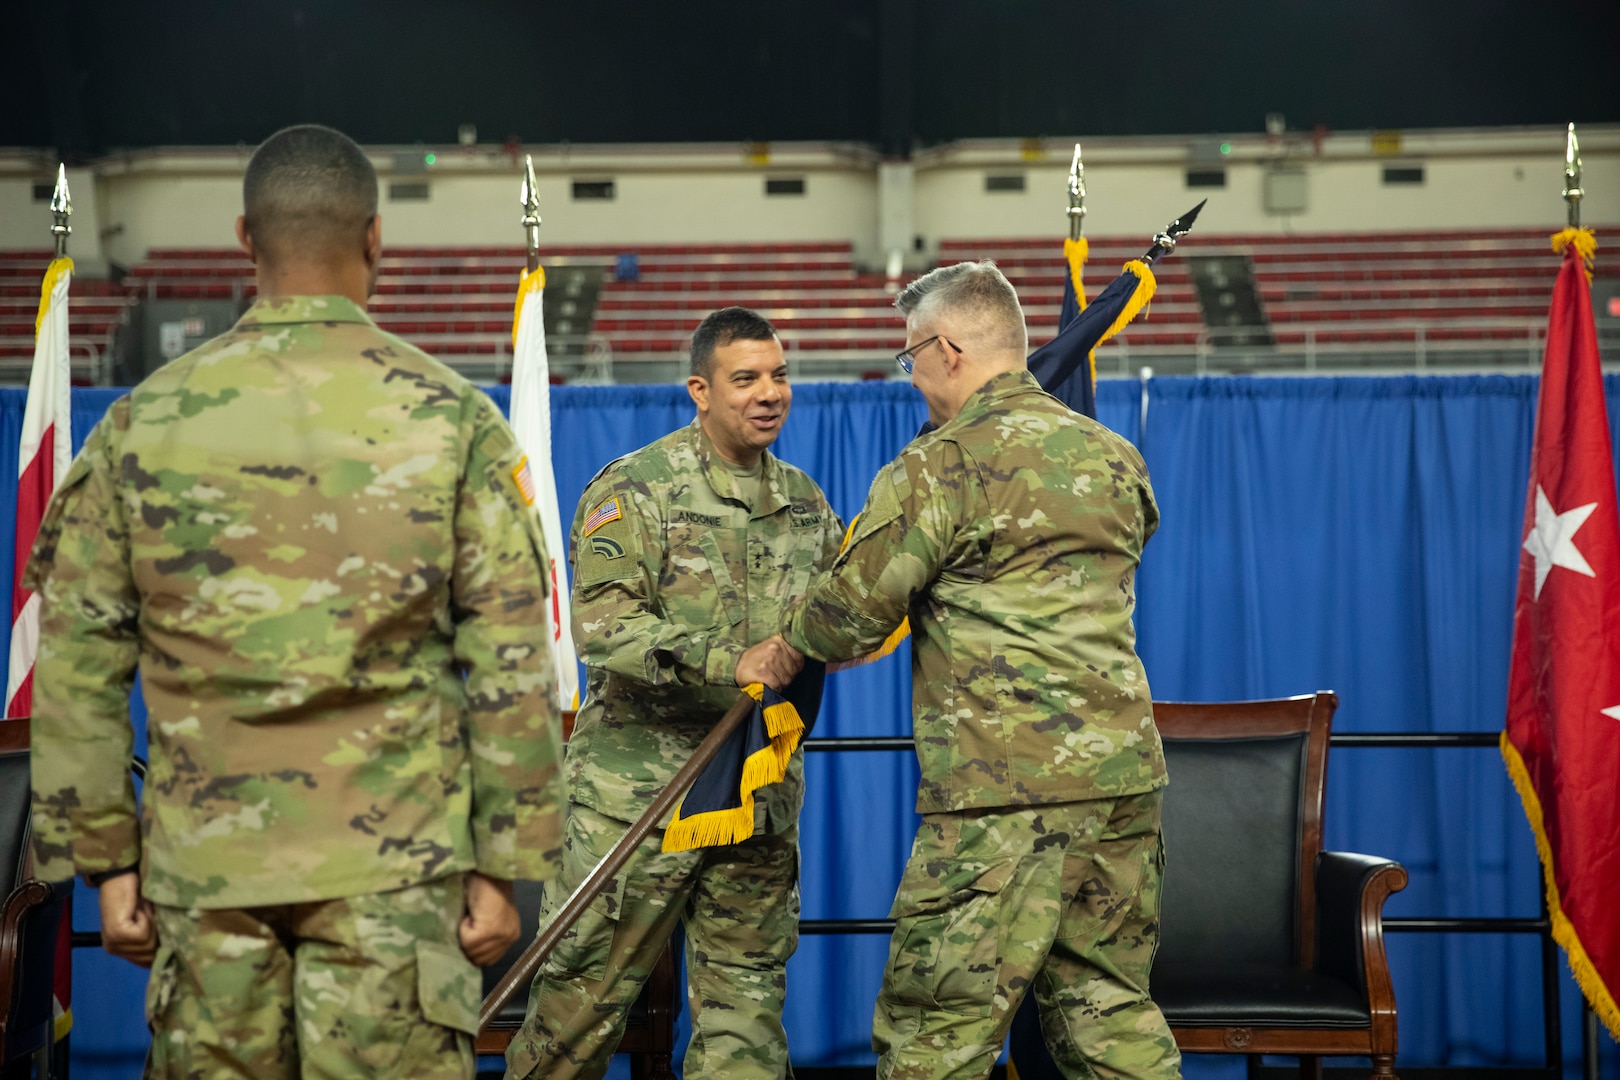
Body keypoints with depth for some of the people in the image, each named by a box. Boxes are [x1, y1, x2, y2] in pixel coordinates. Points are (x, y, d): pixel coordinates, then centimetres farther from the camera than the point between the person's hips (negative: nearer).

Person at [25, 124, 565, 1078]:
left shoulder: (146, 421, 3)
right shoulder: (451, 417, -2)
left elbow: (78, 663, 4)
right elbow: (509, 665, -4)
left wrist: (106, 859, 9)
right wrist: (505, 866, 1)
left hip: (205, 865, 2)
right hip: (390, 860, -2)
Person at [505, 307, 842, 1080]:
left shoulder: (804, 501, 12)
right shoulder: (634, 490, -7)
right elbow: (604, 628, -17)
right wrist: (731, 663, -26)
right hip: (641, 785, -5)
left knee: (747, 998, 10)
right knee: (586, 991, 0)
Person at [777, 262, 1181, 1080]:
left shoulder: (939, 467, -7)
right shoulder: (1114, 458, 15)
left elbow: (851, 616, -5)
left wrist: (790, 638, 17)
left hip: (1004, 785, -7)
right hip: (1123, 770, 7)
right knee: (1108, 1010, 14)